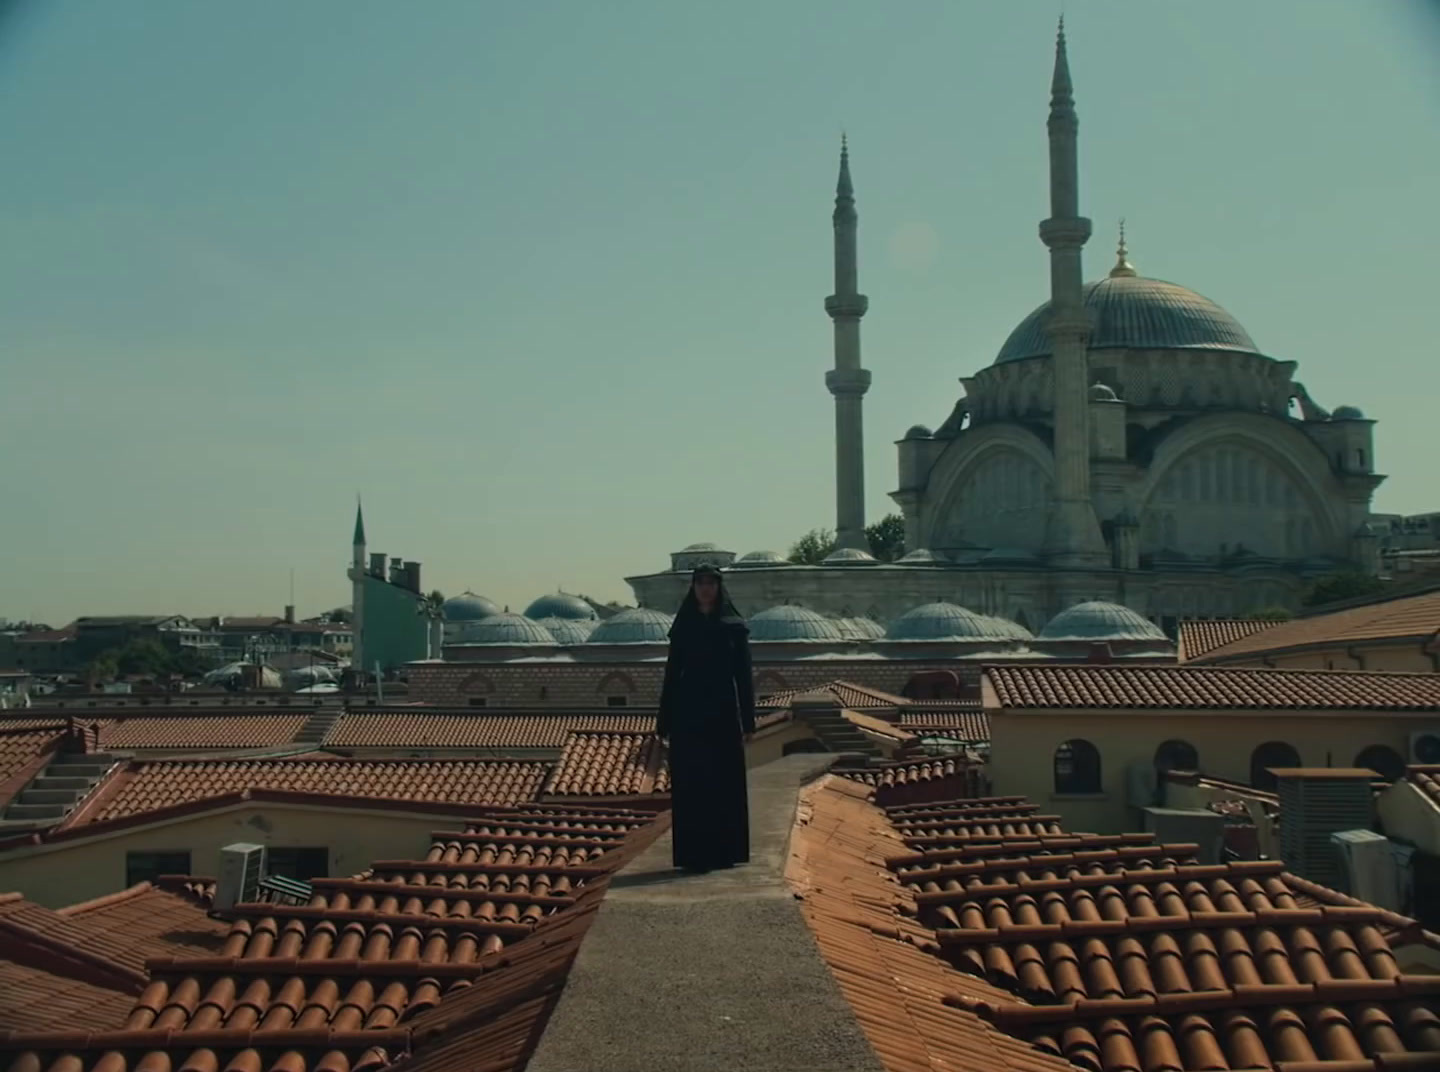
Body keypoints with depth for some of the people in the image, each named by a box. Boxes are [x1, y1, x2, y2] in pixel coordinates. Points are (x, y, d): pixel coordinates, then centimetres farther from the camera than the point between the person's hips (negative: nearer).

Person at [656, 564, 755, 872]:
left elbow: (744, 675, 2)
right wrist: (665, 722, 2)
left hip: (723, 713, -1)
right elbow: (672, 673, 6)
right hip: (688, 714, 1)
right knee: (690, 784, 0)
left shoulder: (734, 626, 3)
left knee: (726, 783, 2)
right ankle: (693, 853, 6)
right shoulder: (683, 627, 7)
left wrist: (748, 721, -3)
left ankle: (726, 850, 10)